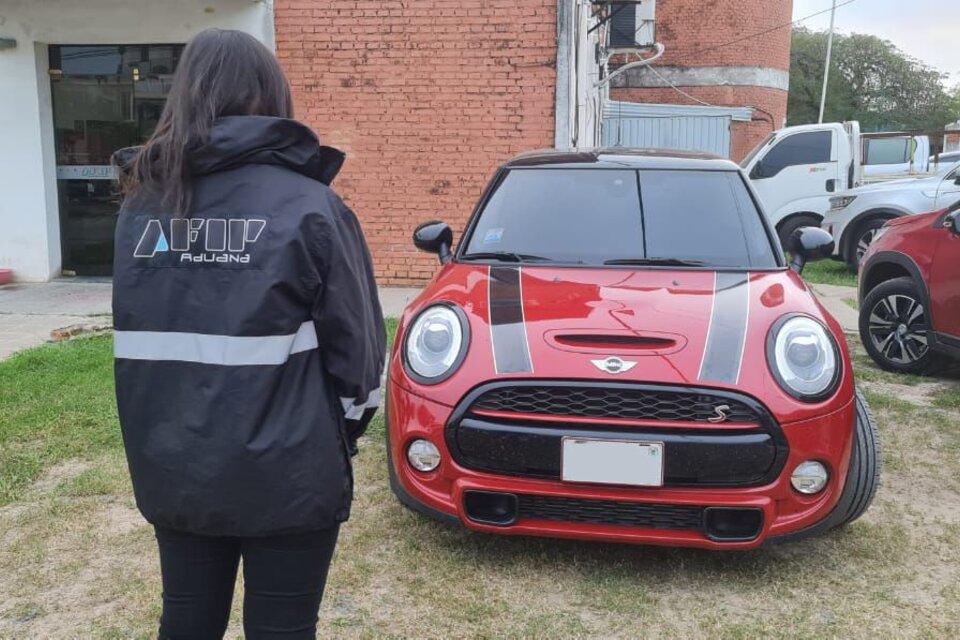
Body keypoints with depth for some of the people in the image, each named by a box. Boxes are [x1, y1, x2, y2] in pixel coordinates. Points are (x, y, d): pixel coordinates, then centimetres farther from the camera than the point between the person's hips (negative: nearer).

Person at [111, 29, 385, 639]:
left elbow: (138, 341, 8)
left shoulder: (141, 206, 2)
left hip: (171, 471, 5)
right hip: (287, 478, -4)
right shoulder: (309, 206, -12)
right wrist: (341, 435, 7)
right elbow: (357, 346, -9)